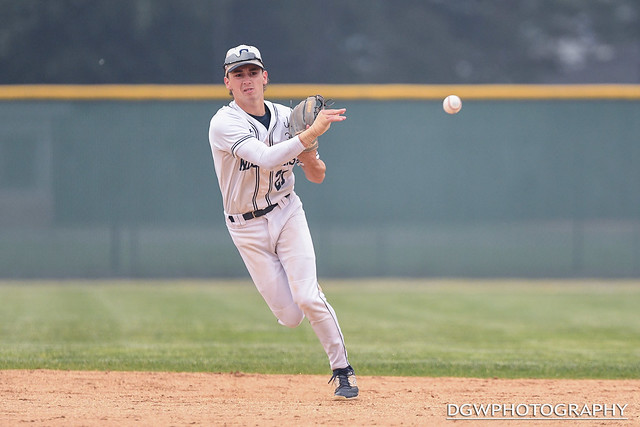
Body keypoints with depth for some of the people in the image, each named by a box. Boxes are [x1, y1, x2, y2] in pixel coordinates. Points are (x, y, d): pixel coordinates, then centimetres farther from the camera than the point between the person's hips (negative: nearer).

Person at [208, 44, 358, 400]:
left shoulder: (287, 117, 0)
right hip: (247, 227, -2)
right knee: (289, 317, -3)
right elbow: (265, 158, -33)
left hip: (287, 213, 2)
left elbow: (317, 177, 4)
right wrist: (311, 133, -37)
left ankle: (343, 370, 0)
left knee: (308, 298, -17)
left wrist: (309, 155, -18)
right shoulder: (224, 123, -16)